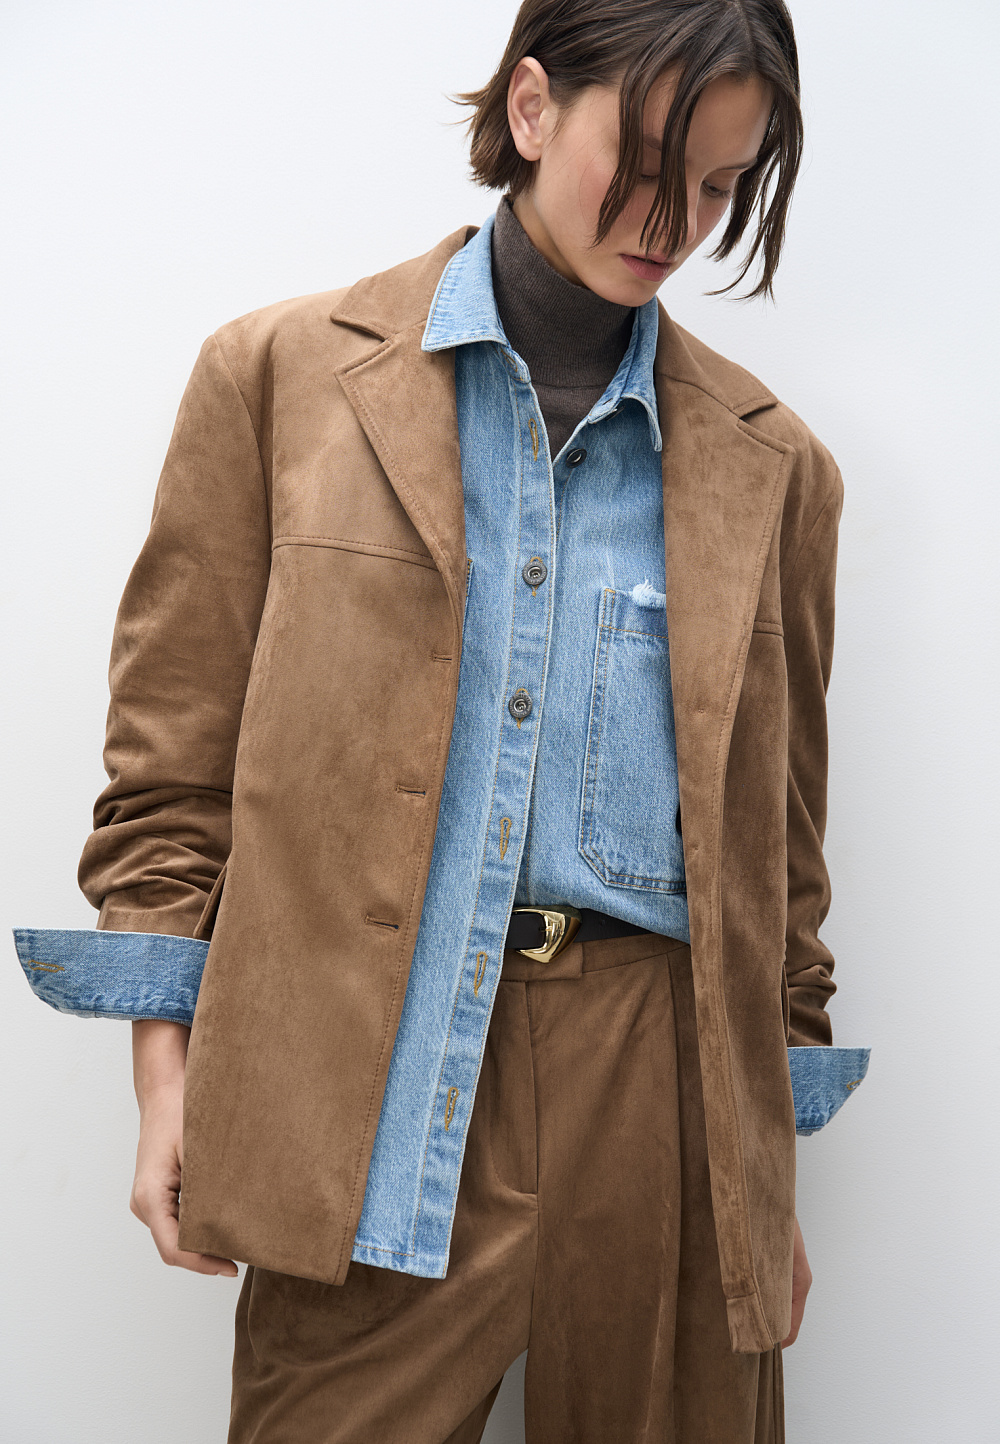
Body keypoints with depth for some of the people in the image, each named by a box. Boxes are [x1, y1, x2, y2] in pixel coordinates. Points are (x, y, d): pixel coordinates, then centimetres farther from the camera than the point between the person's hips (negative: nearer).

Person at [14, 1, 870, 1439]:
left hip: (664, 1078, 2)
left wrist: (773, 1168, 11)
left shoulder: (769, 464, 8)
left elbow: (777, 834, 11)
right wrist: (169, 1066, -3)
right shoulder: (279, 375, 3)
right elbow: (171, 756, 4)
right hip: (373, 1096, -1)